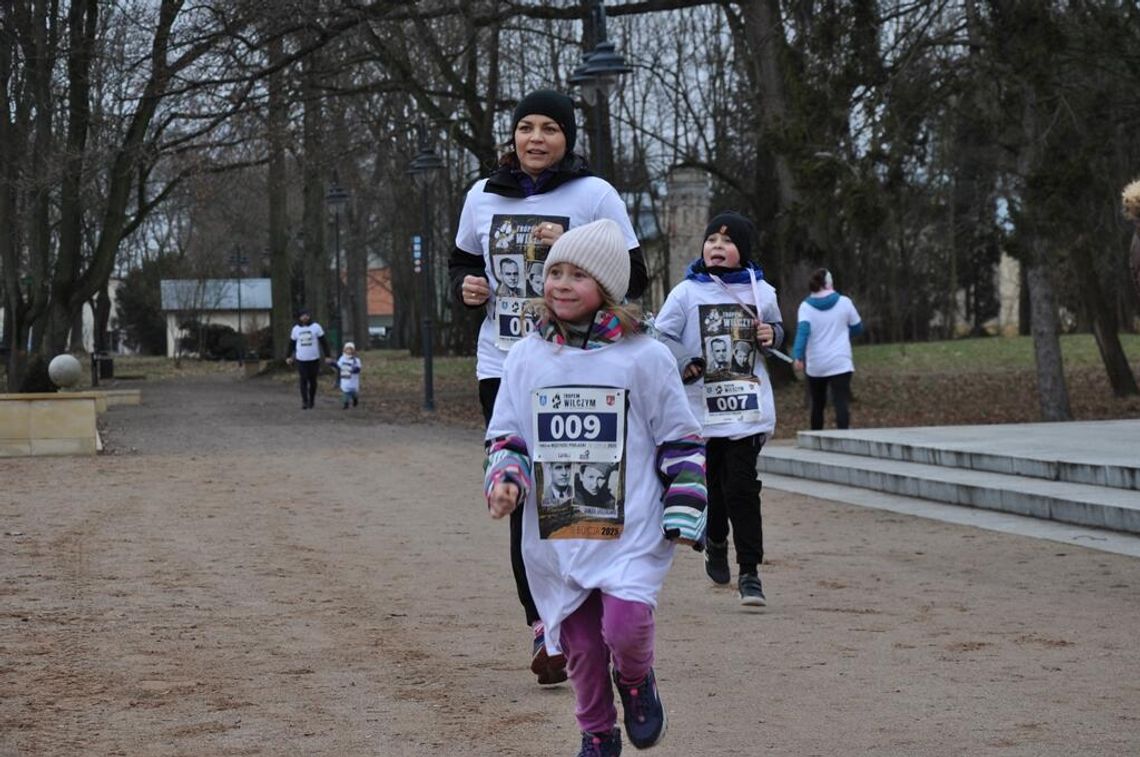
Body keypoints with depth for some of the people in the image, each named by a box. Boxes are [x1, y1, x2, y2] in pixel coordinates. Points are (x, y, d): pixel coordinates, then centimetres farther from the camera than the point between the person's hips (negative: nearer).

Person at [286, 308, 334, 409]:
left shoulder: (316, 327, -2)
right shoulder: (296, 329, 5)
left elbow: (323, 342, 0)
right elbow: (292, 343, 16)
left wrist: (327, 356, -4)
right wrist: (288, 356, 14)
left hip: (314, 359, -1)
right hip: (301, 359, 1)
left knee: (313, 381, 7)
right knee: (303, 381, -6)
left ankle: (311, 400, 21)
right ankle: (304, 402, -5)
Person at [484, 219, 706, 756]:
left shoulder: (644, 357, -3)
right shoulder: (527, 357, 5)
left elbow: (682, 441, 1)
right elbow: (504, 434, 13)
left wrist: (683, 516, -4)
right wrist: (504, 480, -7)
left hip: (631, 531, -3)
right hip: (555, 536, 3)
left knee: (625, 628, -19)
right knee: (579, 645, 9)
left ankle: (636, 681, 16)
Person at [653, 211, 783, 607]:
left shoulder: (761, 292, 6)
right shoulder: (686, 292, -1)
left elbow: (777, 328, 22)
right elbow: (660, 336, -2)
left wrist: (771, 335, -1)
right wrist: (685, 363, -17)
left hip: (749, 406, 0)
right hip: (703, 406, 0)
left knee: (742, 487, -5)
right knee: (714, 484, 9)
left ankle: (750, 571, -1)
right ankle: (716, 542, 38)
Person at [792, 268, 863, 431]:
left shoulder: (806, 307, -2)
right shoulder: (844, 302, -1)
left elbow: (802, 330, -17)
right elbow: (857, 328, 10)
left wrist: (798, 356, -25)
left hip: (815, 366, 2)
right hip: (840, 363, -2)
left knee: (817, 405, 17)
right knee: (841, 403, -11)